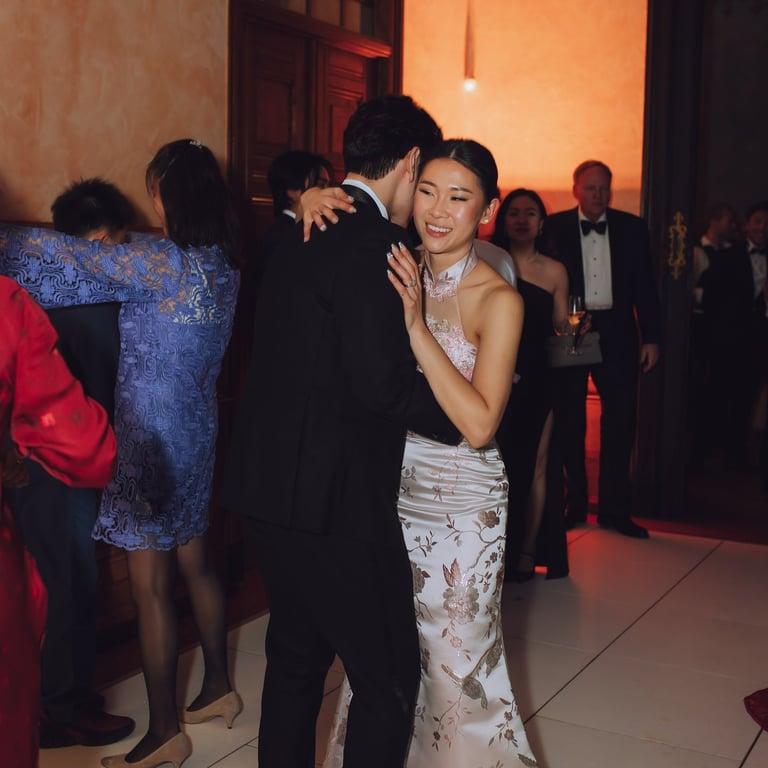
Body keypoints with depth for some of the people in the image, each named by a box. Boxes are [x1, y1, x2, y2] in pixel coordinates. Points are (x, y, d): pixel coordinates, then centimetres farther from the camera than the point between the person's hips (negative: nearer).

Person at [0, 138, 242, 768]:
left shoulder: (163, 262, -19)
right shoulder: (222, 266, 5)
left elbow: (68, 257, -14)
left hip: (152, 438, -8)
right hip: (196, 429, 8)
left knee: (150, 586, 1)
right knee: (194, 564, 20)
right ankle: (219, 689, 34)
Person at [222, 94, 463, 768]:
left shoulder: (302, 235, 12)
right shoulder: (373, 241, -16)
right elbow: (382, 382, -21)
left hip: (272, 485, 9)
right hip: (333, 494, -9)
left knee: (296, 659, 22)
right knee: (390, 678, 5)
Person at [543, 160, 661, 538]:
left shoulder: (632, 228, 5)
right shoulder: (554, 227, -1)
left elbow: (645, 287, 6)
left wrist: (651, 337, 2)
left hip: (616, 334, 2)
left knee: (621, 420, 2)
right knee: (569, 422, 7)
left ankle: (614, 508, 14)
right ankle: (574, 504, 20)